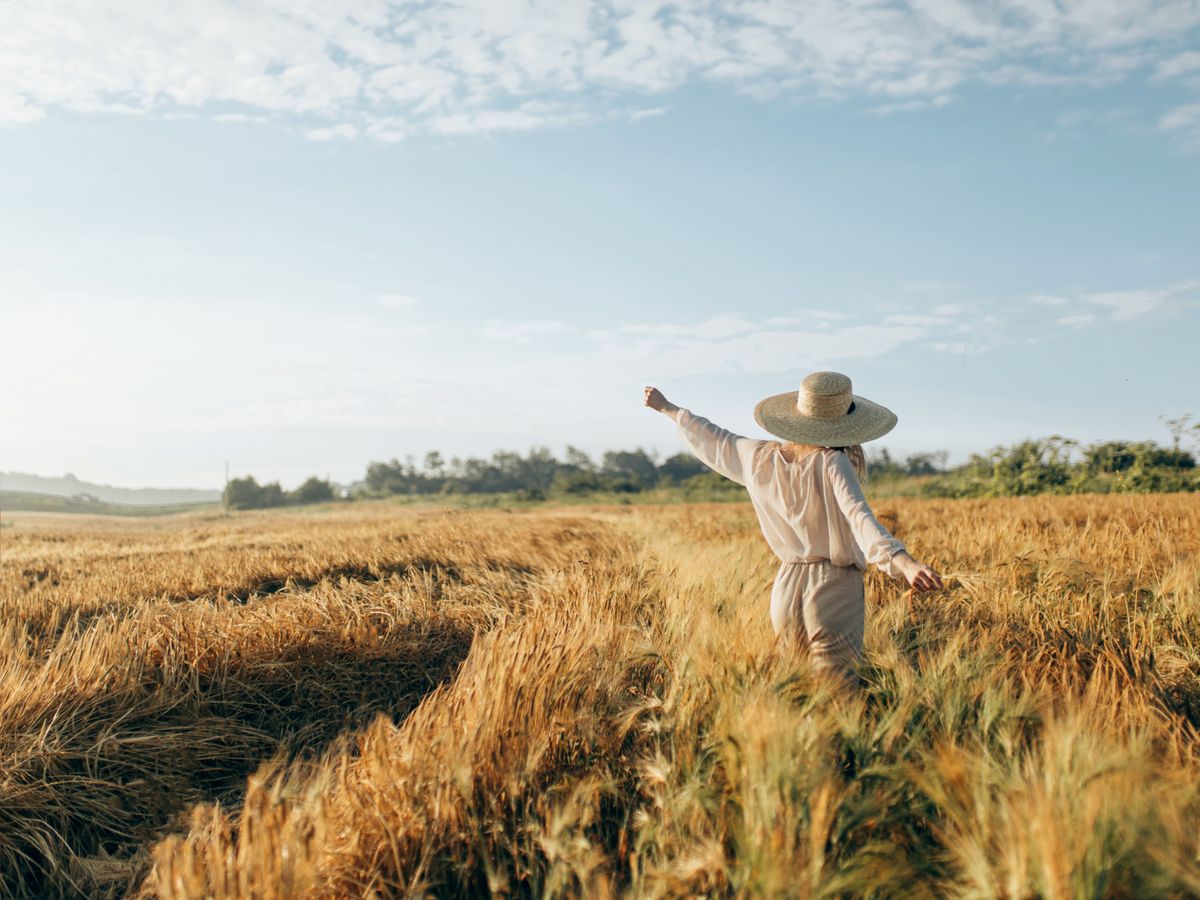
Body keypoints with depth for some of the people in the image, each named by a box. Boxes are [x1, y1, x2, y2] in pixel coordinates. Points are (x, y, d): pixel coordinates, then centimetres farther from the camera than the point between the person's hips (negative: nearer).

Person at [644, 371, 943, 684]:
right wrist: (904, 562, -38)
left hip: (786, 589, 6)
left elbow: (715, 441, 21)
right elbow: (859, 516, -26)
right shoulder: (832, 462, -11)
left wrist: (667, 408, 37)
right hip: (834, 587, -6)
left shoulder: (760, 457, 6)